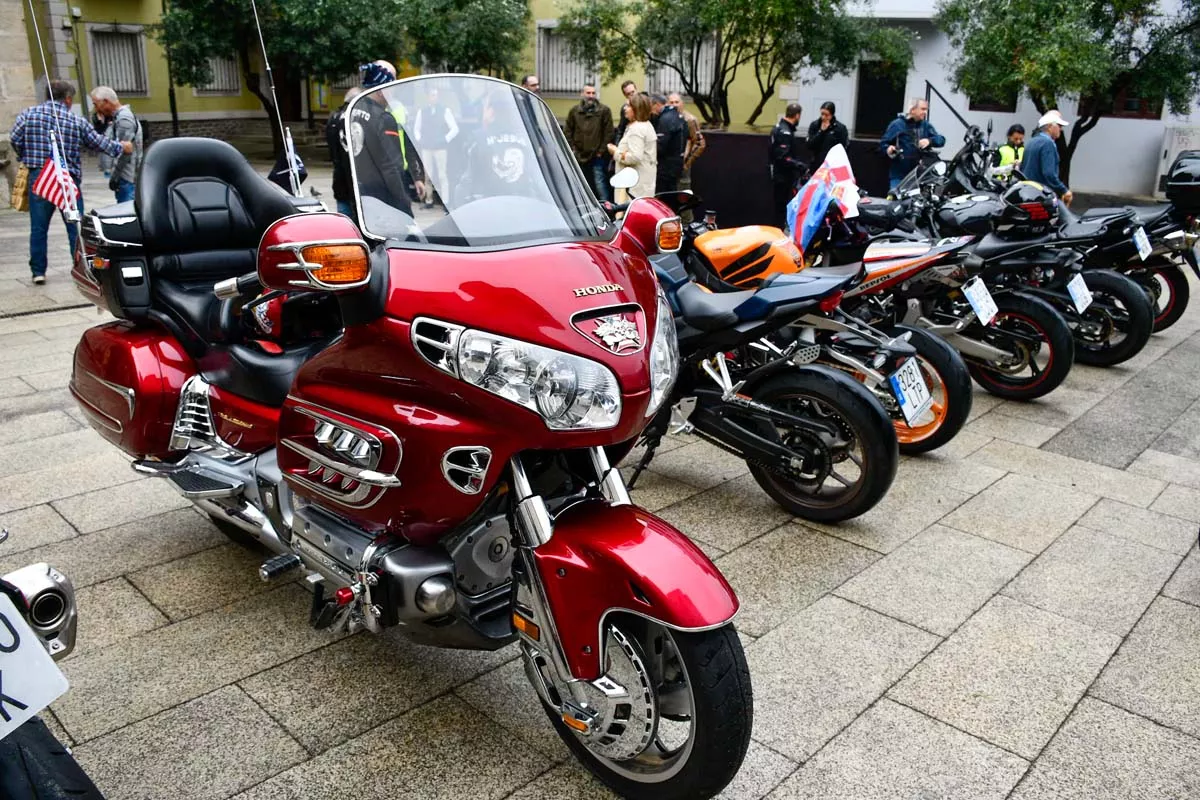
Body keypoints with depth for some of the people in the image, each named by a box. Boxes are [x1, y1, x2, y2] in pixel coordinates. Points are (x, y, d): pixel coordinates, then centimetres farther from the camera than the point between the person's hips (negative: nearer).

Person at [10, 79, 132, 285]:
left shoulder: (29, 114, 1)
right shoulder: (77, 121, -1)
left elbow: (15, 139, 0)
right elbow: (98, 143, 8)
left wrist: (27, 158, 18)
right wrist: (121, 147, 25)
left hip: (38, 178, 1)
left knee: (38, 227, 7)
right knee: (76, 227, 6)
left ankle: (38, 271, 8)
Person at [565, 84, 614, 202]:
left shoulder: (604, 110, -3)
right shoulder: (574, 110, 6)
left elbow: (609, 133, -5)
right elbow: (568, 131, 7)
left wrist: (601, 151, -9)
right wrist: (573, 149, -1)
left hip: (597, 157, -3)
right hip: (579, 156, 4)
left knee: (600, 185, -7)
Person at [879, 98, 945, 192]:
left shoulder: (926, 125, 14)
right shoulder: (897, 124, 0)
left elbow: (941, 140, 6)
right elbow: (883, 143, 0)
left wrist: (929, 141, -15)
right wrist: (888, 149, -24)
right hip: (899, 175, -4)